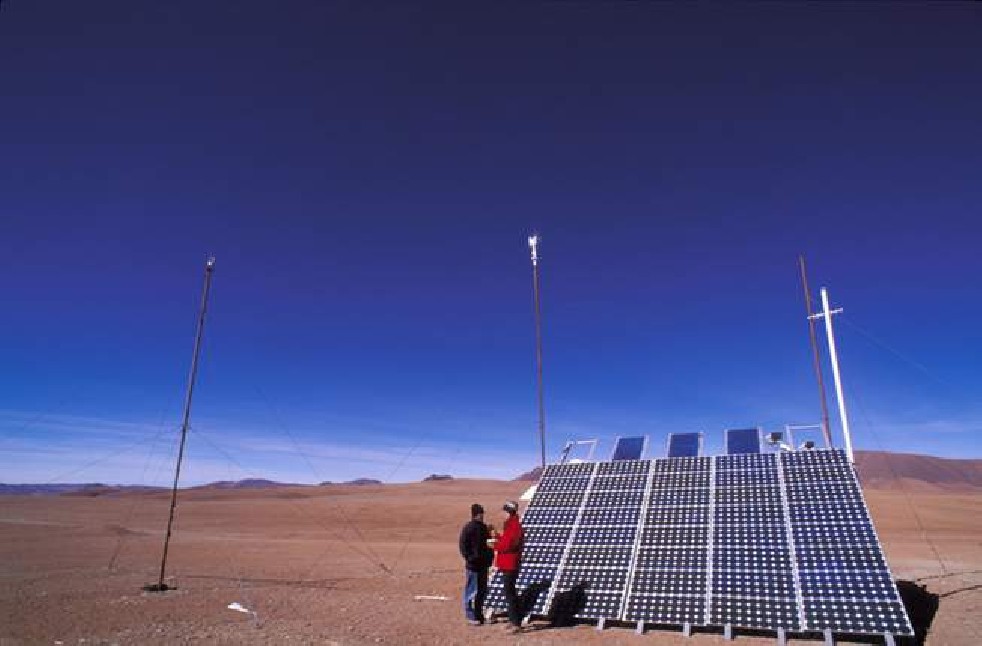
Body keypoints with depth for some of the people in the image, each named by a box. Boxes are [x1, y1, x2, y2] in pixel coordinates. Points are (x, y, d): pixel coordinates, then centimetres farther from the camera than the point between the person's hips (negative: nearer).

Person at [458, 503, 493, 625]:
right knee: (472, 591, 1)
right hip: (473, 565, -8)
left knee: (482, 590, 15)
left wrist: (490, 556, 9)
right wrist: (470, 558, -19)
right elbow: (463, 546, -13)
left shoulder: (483, 527, 10)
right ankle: (471, 616, 13)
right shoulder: (468, 528, -13)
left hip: (483, 564, 8)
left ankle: (479, 614, 28)